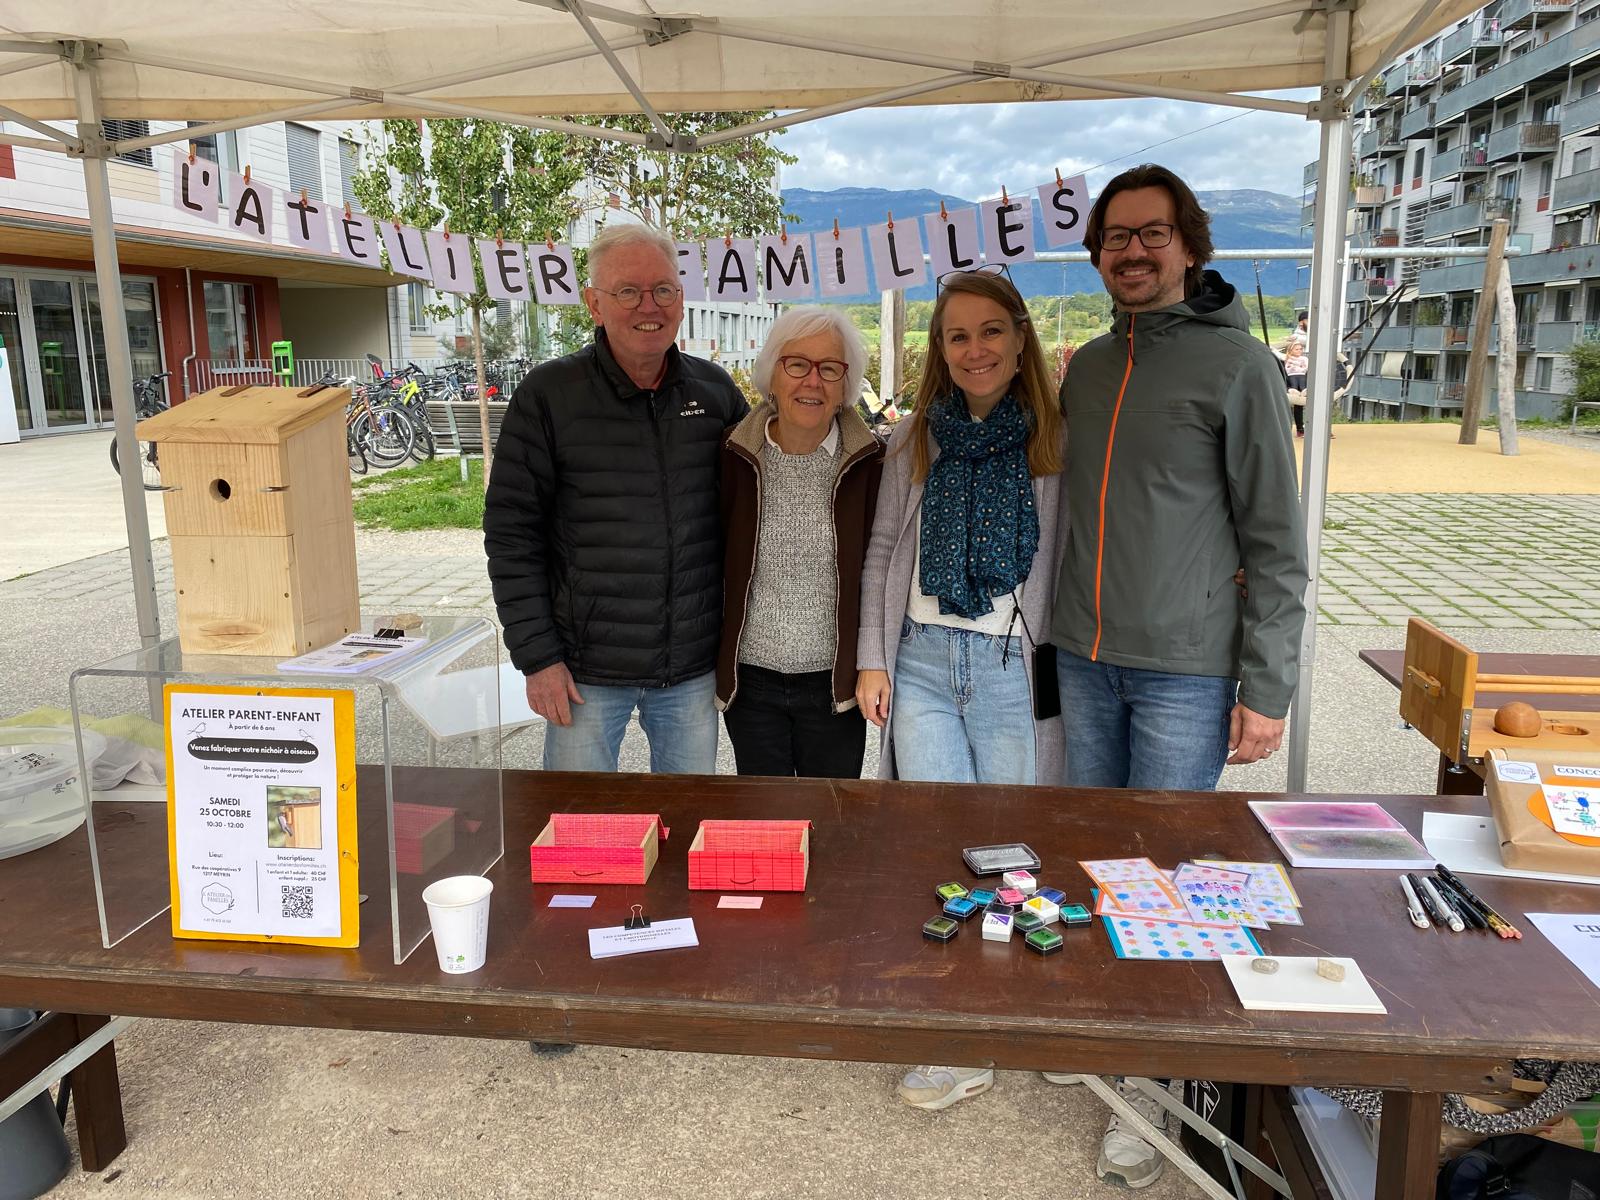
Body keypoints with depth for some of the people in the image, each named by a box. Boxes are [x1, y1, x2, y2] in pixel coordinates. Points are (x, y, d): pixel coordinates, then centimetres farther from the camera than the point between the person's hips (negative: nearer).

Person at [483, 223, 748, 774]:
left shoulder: (715, 391, 3)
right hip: (587, 672, -2)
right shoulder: (549, 394, -6)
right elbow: (510, 532, -6)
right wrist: (536, 656, -9)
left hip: (693, 669, 3)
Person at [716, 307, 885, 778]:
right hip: (749, 683, 1)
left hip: (835, 685, 0)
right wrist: (710, 663, 3)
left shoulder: (869, 462, -5)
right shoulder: (735, 457, -4)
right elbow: (712, 560, 4)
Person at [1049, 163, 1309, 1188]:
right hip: (1085, 661, 5)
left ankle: (1150, 1083, 17)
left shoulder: (1238, 364, -5)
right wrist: (1062, 630, 13)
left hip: (1188, 672, -5)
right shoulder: (1087, 367, 11)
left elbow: (1276, 541, -7)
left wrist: (1267, 688, -11)